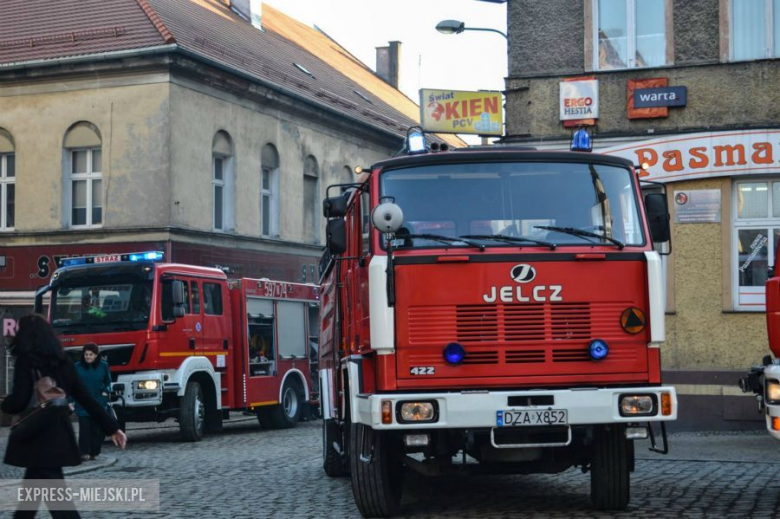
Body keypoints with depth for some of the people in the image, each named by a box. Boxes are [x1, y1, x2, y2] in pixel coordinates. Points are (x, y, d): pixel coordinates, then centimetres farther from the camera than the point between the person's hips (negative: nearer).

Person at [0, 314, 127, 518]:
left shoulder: (26, 361, -10)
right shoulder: (61, 361, 9)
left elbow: (19, 401, -17)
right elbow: (86, 398, 8)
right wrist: (111, 427, 9)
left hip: (39, 438, -7)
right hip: (59, 435, 7)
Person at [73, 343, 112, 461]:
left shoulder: (103, 366, 1)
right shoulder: (77, 367, -2)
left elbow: (108, 381, 15)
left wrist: (106, 392, 0)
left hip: (99, 403, 1)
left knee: (97, 429, 4)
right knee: (84, 428, -9)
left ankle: (94, 452, 14)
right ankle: (84, 452, -9)